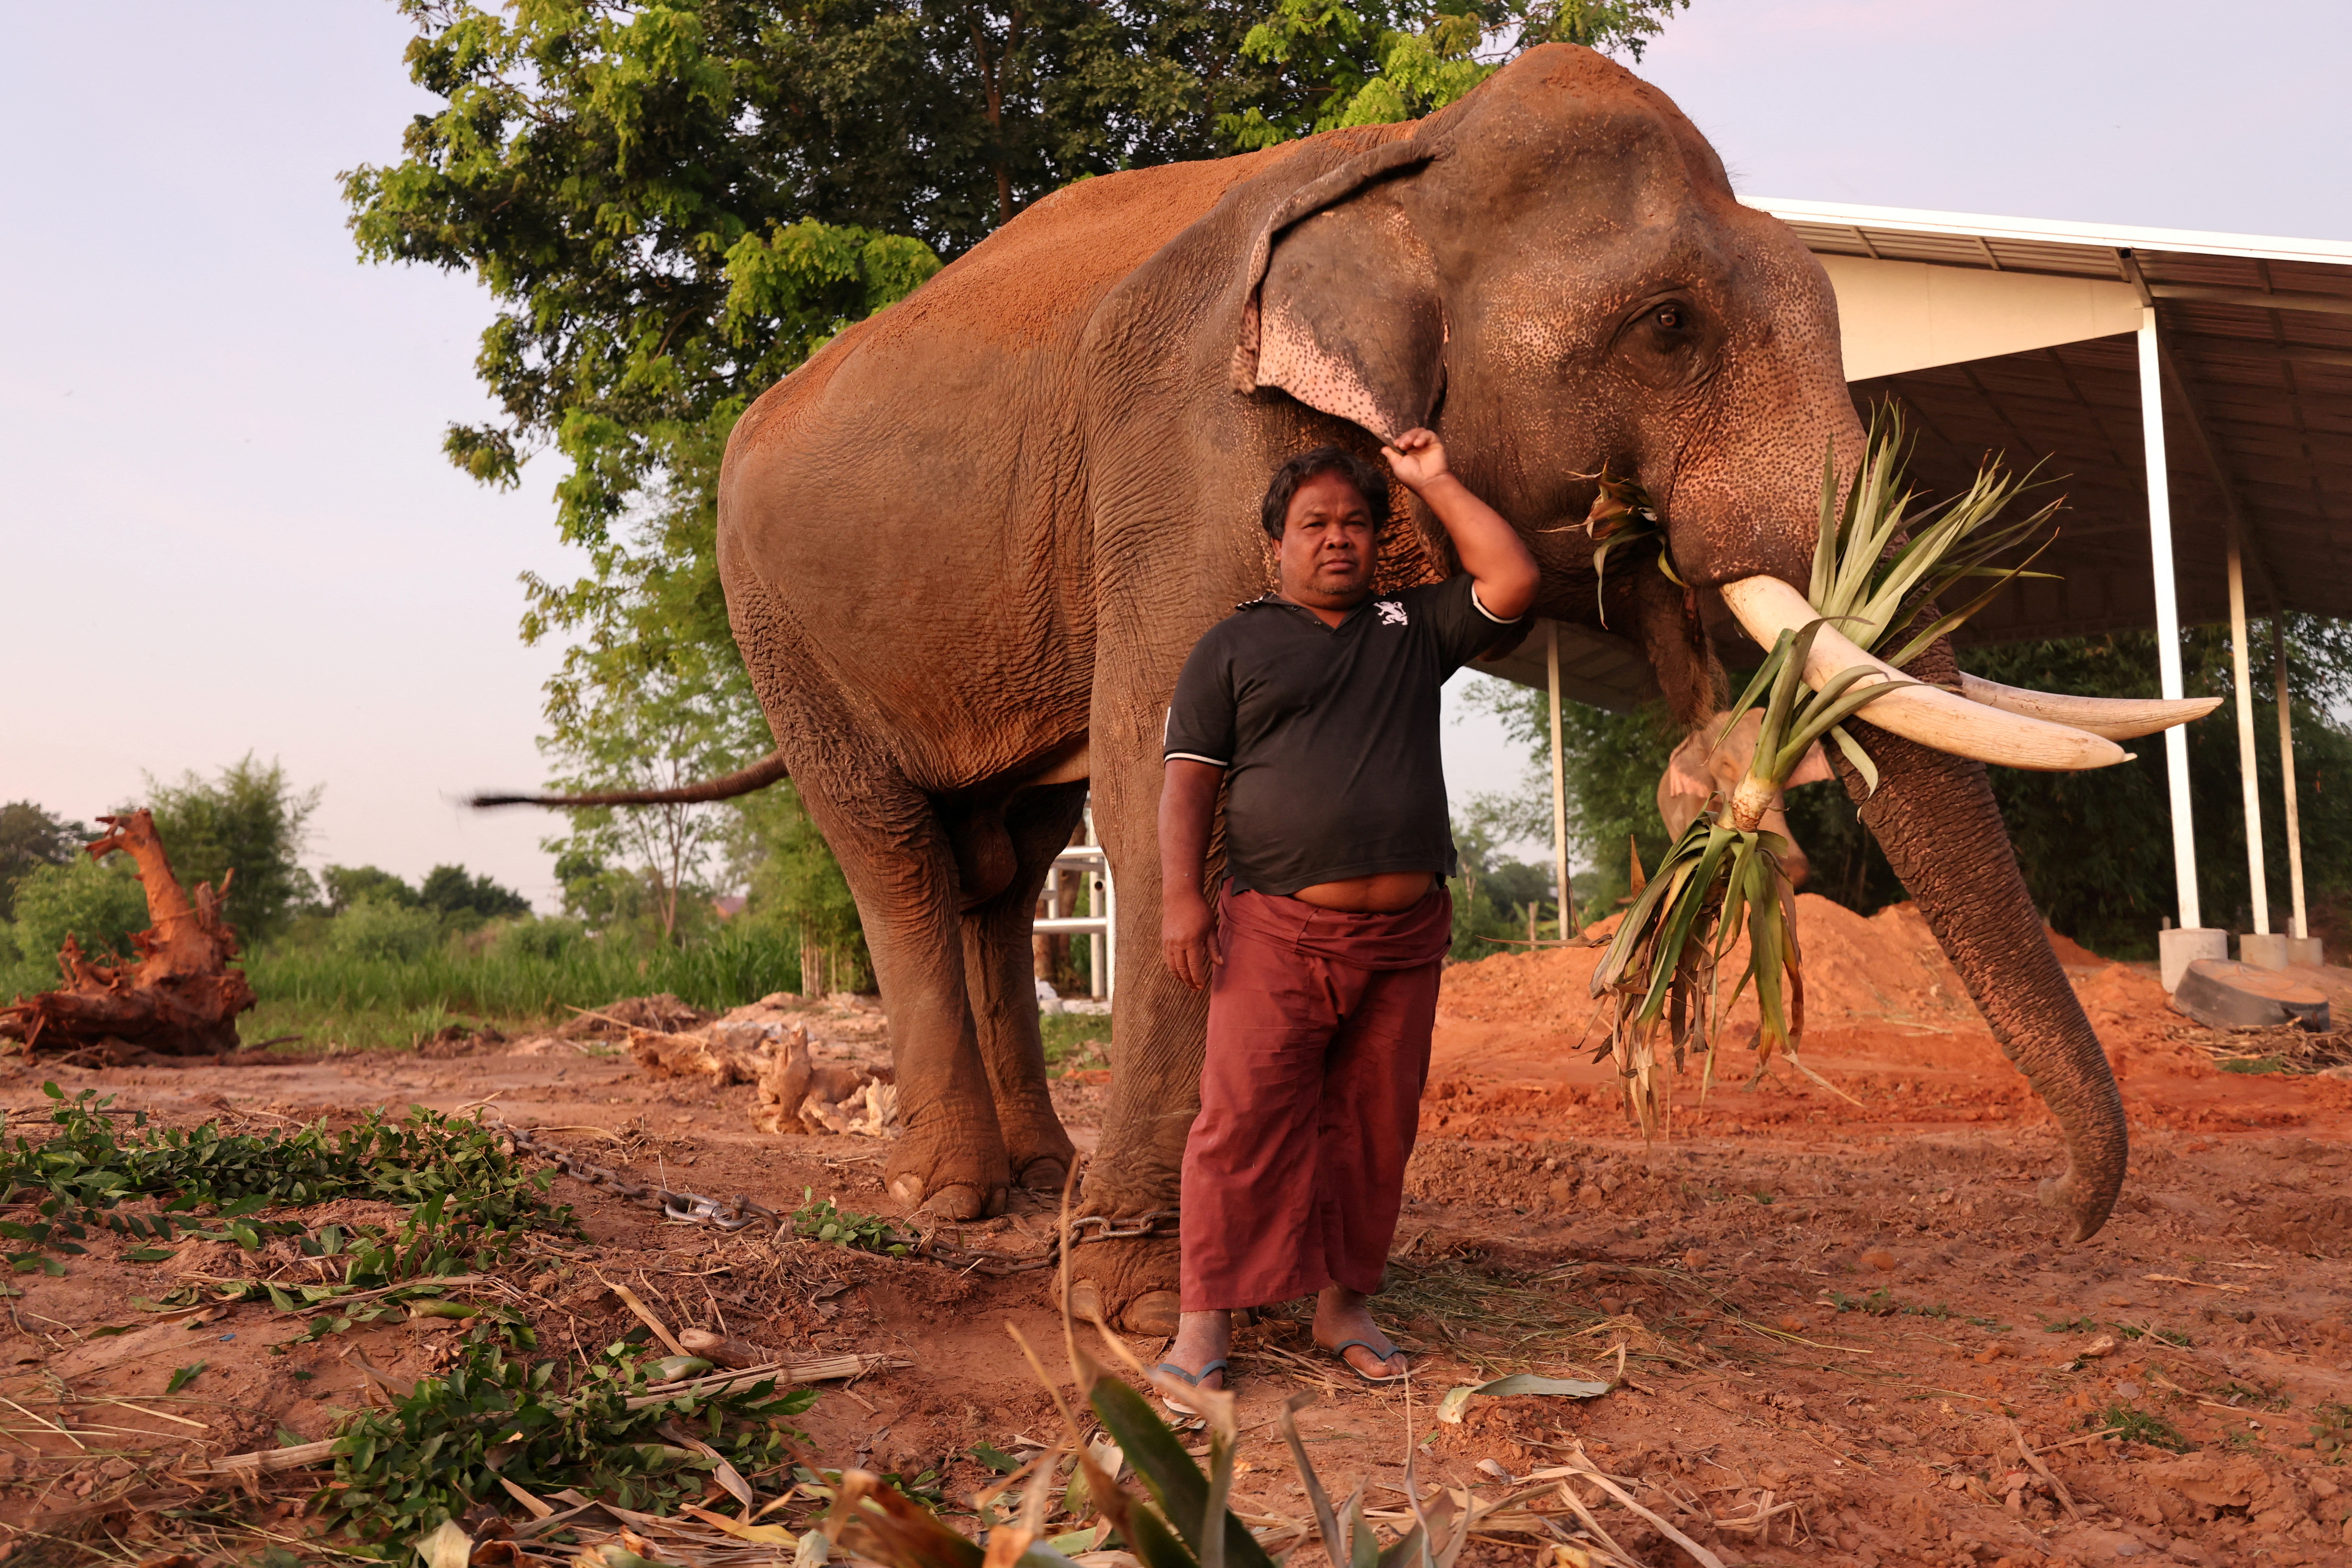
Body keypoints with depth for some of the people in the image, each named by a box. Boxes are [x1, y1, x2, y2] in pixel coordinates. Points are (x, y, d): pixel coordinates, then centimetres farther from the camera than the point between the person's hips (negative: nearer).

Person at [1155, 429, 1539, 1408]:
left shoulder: (1414, 628, 18)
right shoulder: (1235, 645, 9)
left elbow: (1511, 581, 6)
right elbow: (1189, 778, 2)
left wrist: (1434, 483, 9)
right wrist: (1181, 895, -11)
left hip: (1405, 934, 3)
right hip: (1279, 931, -3)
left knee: (1375, 1127, 7)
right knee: (1244, 1119, -9)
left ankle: (1345, 1307, 20)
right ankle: (1205, 1322, -2)